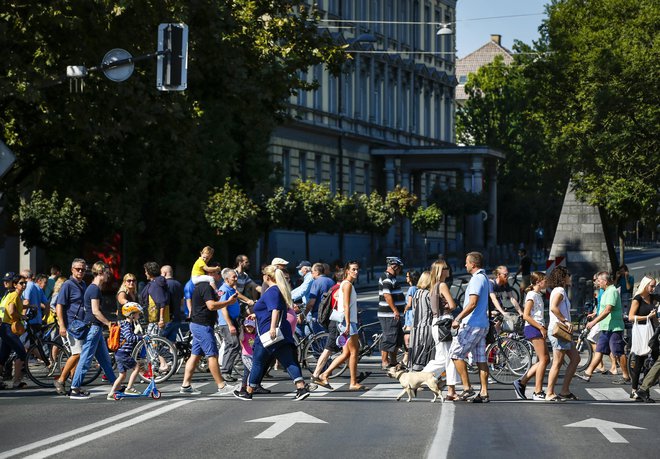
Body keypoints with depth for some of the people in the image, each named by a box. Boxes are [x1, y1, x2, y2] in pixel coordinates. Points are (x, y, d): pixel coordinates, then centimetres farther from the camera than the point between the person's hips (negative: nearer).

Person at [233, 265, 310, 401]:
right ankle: (301, 388, -17)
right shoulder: (279, 290, 19)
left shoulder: (271, 291, -12)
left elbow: (275, 309, -27)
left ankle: (248, 392, 16)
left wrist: (272, 327, -37)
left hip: (268, 334, -9)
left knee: (258, 362, 5)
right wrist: (257, 315, 46)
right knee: (290, 362, -2)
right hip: (283, 333, 9)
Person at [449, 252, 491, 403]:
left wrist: (458, 319, -23)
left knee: (456, 353, -5)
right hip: (482, 324, 10)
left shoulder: (477, 279, -13)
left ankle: (467, 388, -8)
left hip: (472, 324, -10)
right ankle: (484, 393, 4)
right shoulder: (485, 278, 18)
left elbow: (472, 304, -22)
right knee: (481, 359, 7)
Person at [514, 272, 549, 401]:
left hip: (538, 328, 10)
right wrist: (541, 328, -18)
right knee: (543, 359, -10)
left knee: (545, 359, 8)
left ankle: (521, 382, 9)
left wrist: (543, 328, 10)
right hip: (532, 328, -10)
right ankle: (538, 392, -9)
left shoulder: (538, 295, 19)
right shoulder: (532, 295, -10)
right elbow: (526, 315, -18)